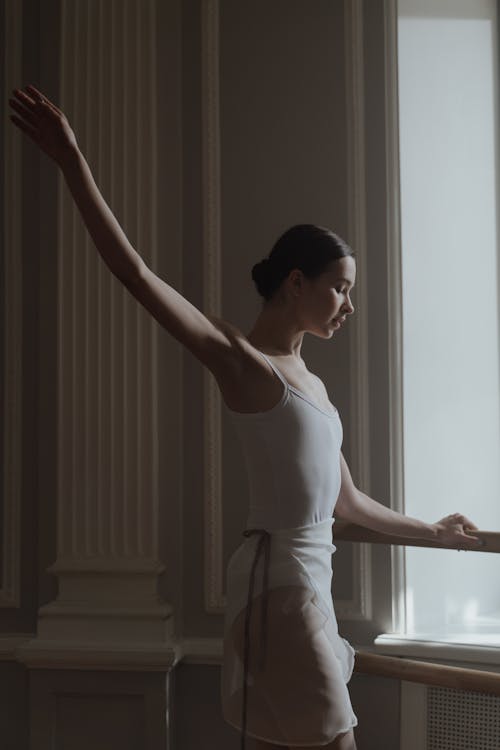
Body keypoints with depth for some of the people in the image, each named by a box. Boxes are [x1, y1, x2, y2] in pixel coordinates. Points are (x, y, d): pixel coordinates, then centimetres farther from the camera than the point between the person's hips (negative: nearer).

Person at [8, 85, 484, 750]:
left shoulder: (311, 384, 17)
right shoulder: (243, 361, -8)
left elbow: (348, 502, 23)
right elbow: (137, 274, -17)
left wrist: (431, 532, 34)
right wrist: (73, 164, -22)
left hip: (310, 579, 8)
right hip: (278, 578, -8)